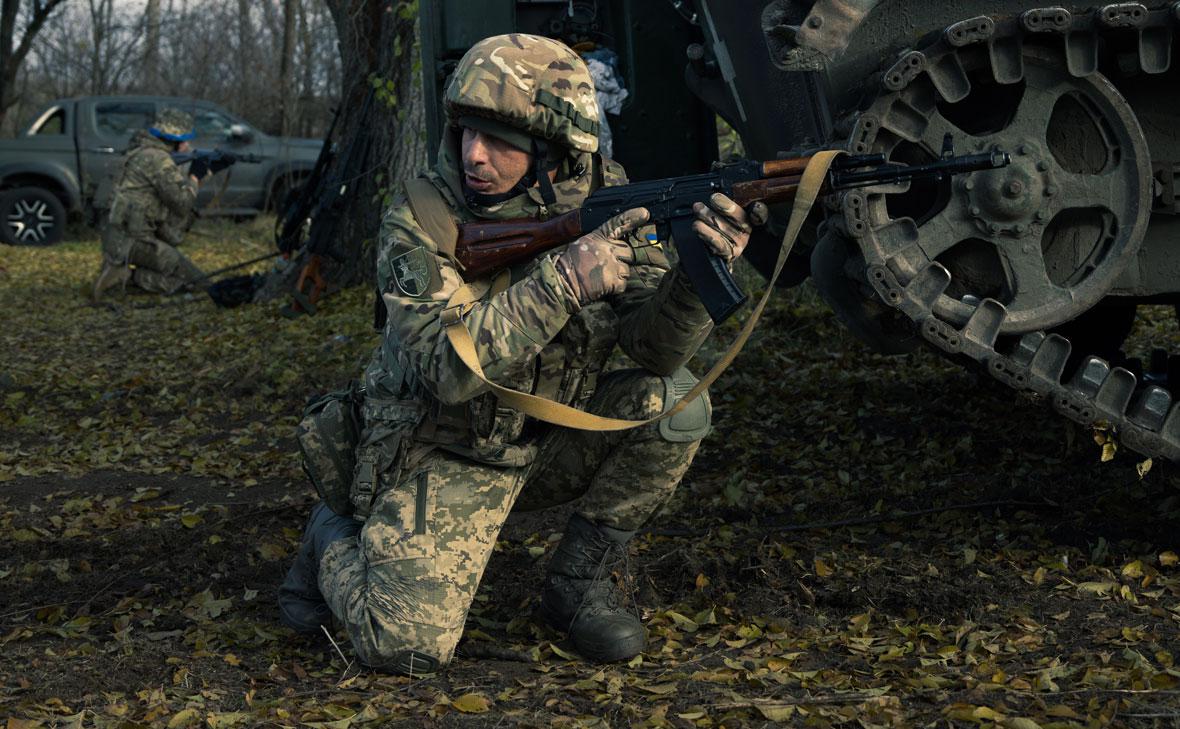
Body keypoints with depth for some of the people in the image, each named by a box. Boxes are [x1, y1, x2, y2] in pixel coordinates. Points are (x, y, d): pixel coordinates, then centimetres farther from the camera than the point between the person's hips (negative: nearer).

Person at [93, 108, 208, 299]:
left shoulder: (141, 153, 15)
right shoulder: (159, 160, -15)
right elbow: (182, 202, -14)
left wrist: (192, 177, 13)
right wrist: (195, 177, 0)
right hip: (135, 240, -9)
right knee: (194, 281, -5)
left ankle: (123, 267, 9)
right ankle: (128, 276, -10)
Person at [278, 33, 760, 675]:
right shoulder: (417, 223, -20)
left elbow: (654, 348, -15)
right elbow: (448, 365, -33)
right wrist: (563, 279, -40)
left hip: (551, 445, 4)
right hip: (443, 459, -4)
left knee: (673, 403, -21)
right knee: (408, 644, -21)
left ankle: (580, 582, -1)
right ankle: (335, 542, 15)